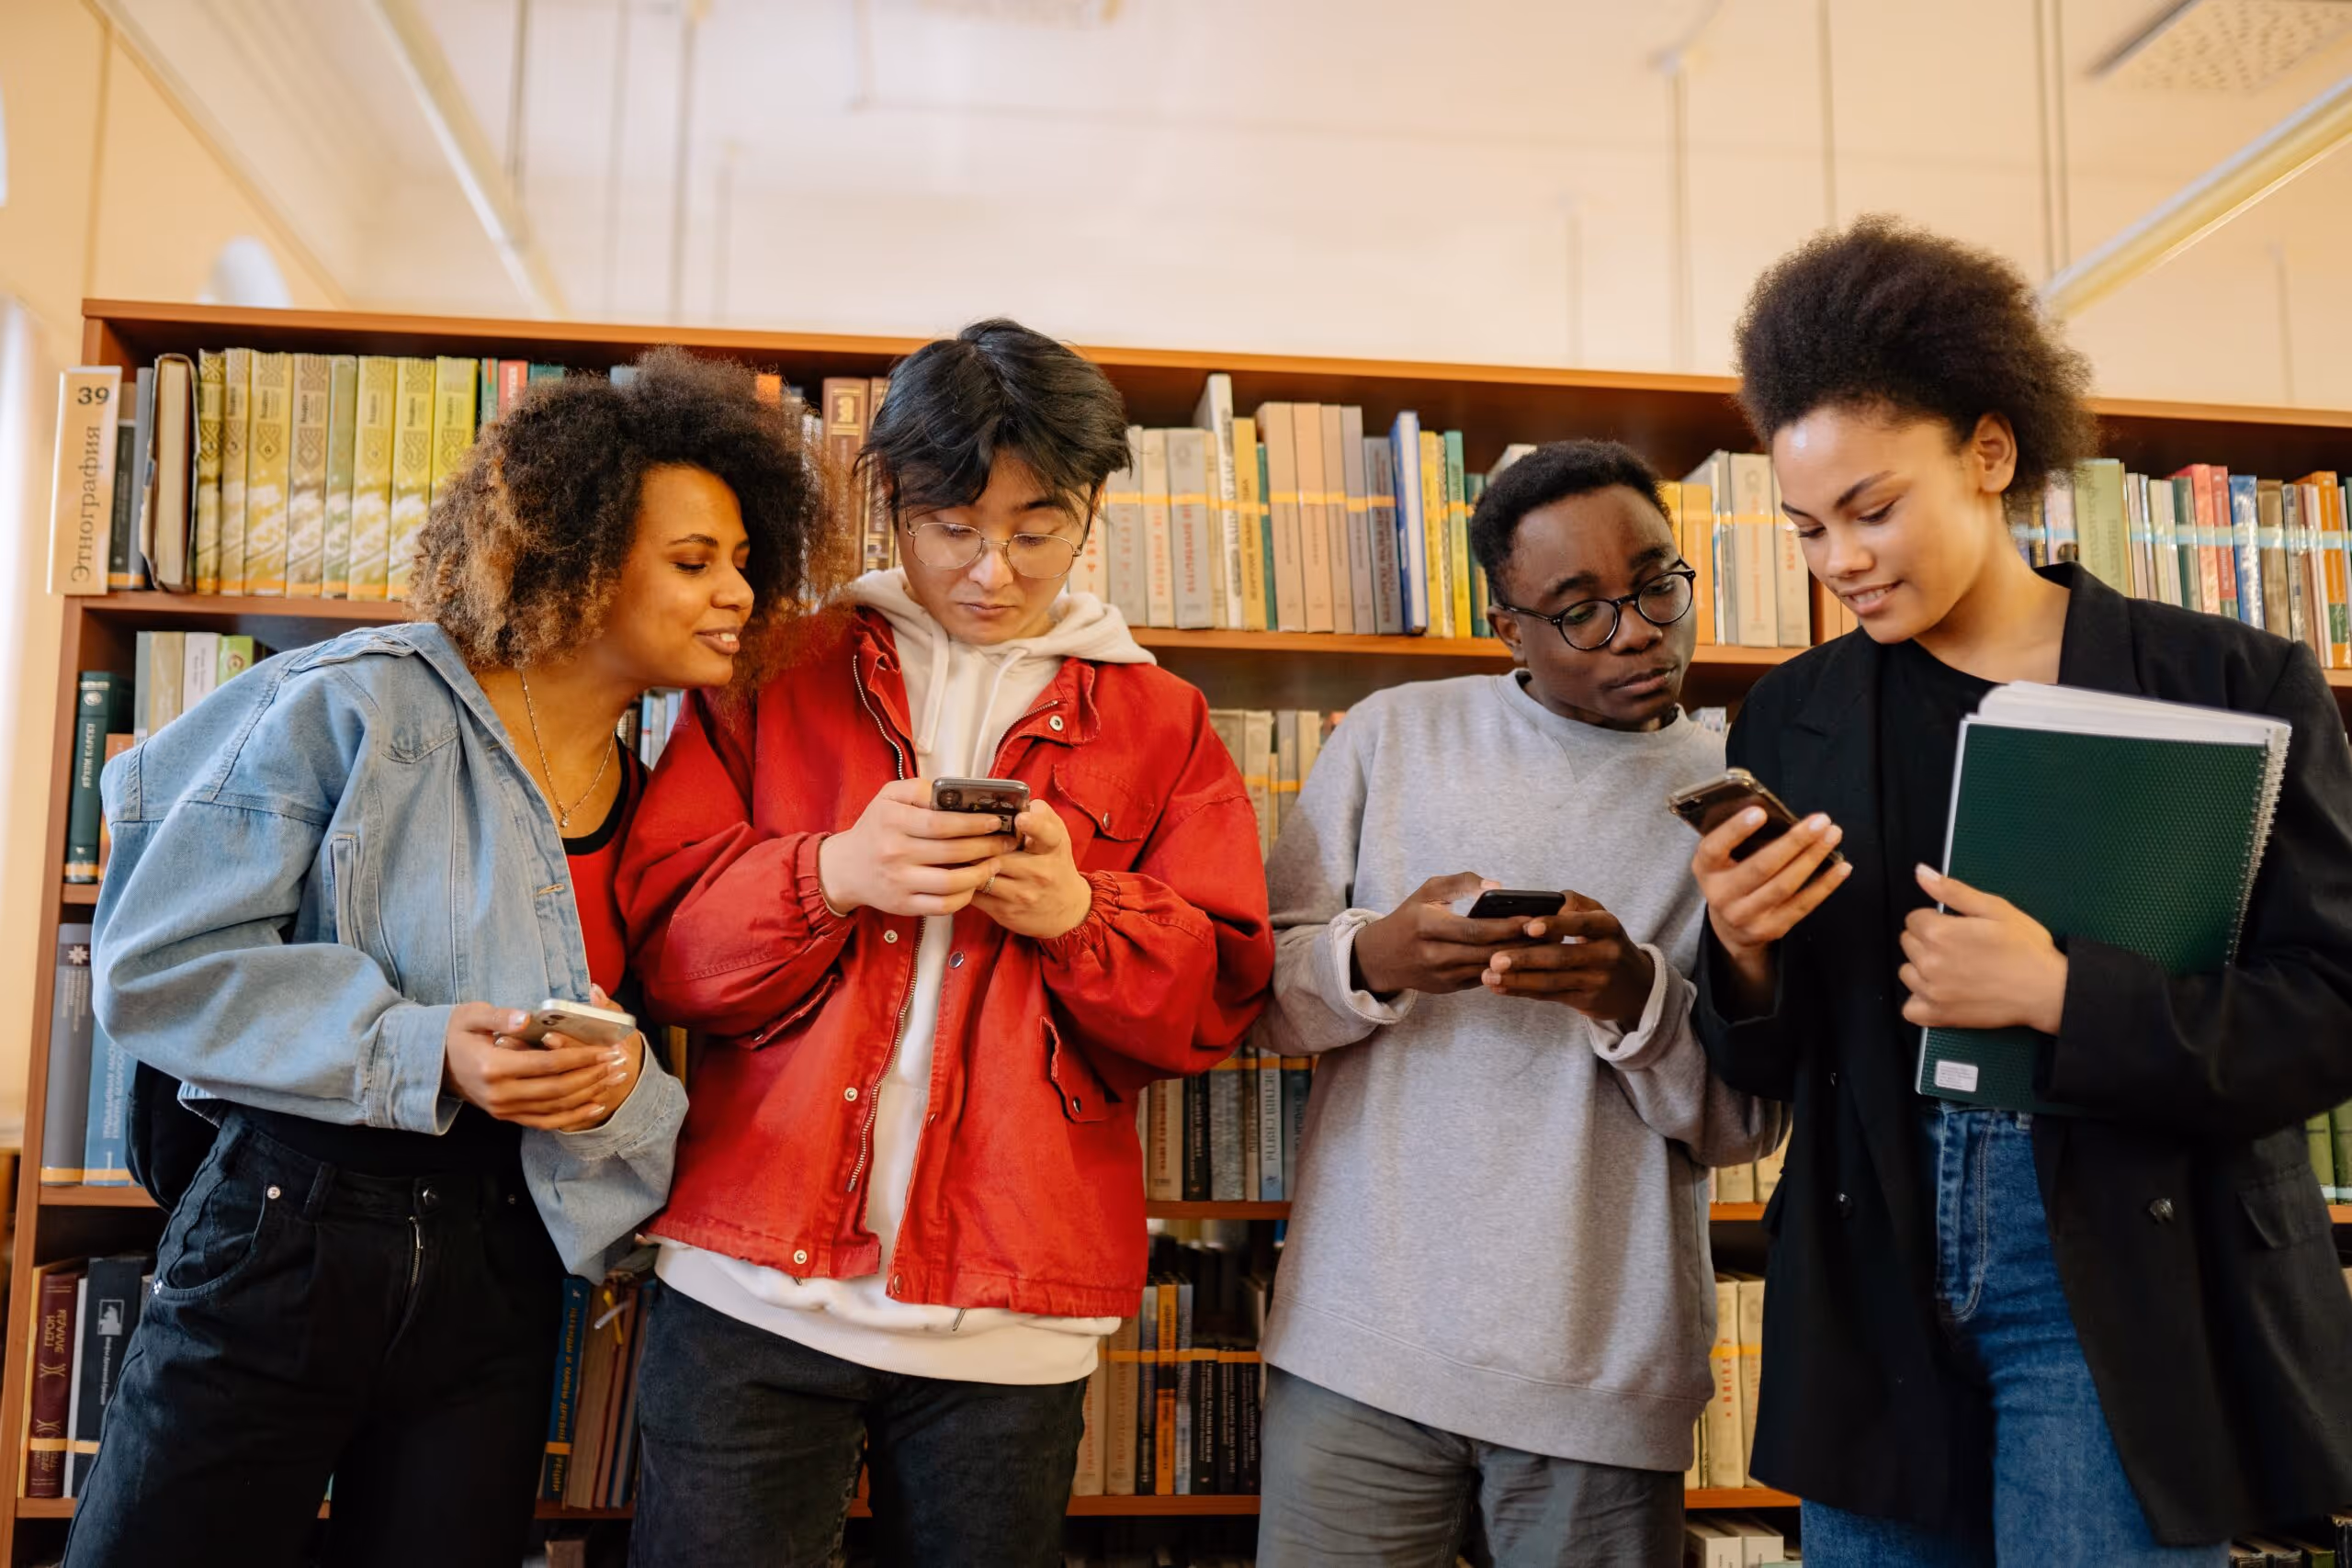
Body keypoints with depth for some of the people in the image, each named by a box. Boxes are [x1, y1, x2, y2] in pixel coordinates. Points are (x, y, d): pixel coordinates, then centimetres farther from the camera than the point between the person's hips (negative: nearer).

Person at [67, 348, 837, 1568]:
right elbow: (156, 964, -11)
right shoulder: (358, 706, -10)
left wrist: (618, 1087, -14)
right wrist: (420, 1054, -21)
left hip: (496, 1275, 5)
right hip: (284, 1235, -4)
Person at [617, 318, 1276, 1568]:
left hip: (1010, 1321, 1)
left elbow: (1216, 997, 4)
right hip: (753, 1288, 0)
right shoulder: (780, 680, 8)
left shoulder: (1162, 725, 9)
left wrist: (1079, 915, -15)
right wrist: (830, 875, -17)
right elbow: (661, 938, 2)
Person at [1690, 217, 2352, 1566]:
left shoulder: (2234, 683, -3)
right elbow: (1767, 1070, 7)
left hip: (2127, 1295, -2)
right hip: (1873, 1295, 3)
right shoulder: (1791, 721, 5)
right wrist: (1743, 956, -15)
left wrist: (2062, 994, -21)